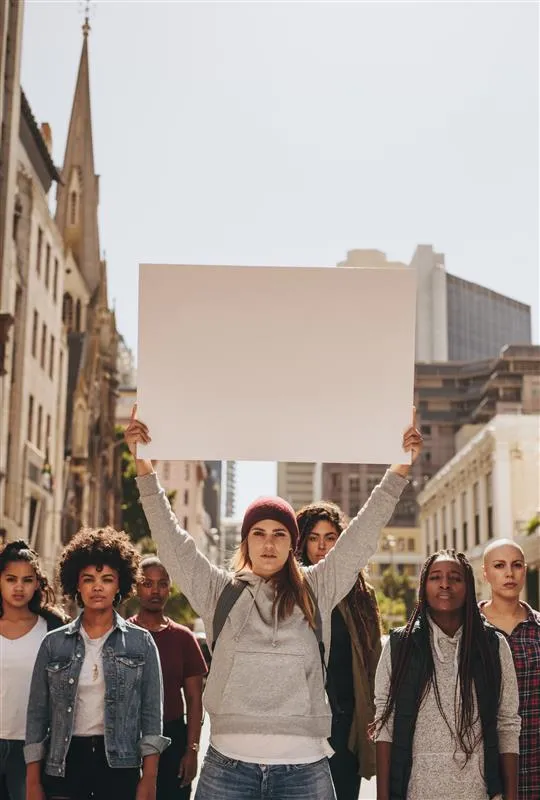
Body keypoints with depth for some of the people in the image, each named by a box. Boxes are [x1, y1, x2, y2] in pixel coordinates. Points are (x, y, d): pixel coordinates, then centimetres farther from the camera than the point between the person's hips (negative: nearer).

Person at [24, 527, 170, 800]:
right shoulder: (54, 643, 4)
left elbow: (152, 713, 1)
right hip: (64, 762, 1)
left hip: (120, 764, -1)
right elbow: (37, 714, 6)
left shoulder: (141, 642, 2)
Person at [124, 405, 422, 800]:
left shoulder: (316, 590, 9)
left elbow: (362, 534, 7)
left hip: (305, 767, 0)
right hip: (228, 764, 0)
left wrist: (399, 470, 2)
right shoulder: (219, 590, 8)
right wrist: (145, 469, -4)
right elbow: (172, 539, 3)